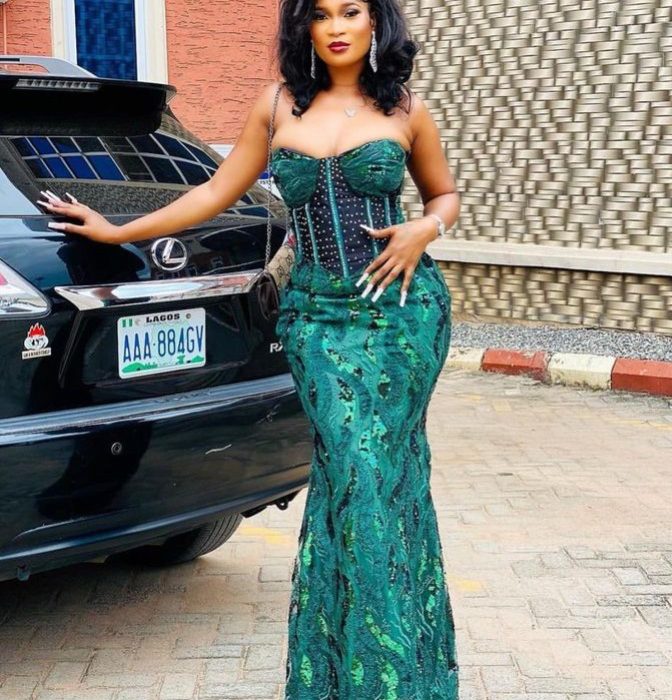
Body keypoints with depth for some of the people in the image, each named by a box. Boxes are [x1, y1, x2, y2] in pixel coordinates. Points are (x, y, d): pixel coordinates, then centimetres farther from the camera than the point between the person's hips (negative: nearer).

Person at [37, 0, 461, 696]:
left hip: (401, 306, -1)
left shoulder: (405, 110, 6)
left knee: (375, 470, -4)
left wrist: (425, 229, -4)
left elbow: (445, 193, 19)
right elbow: (218, 191, 15)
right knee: (356, 472, -8)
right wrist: (116, 231, 17)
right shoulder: (278, 104, 9)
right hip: (316, 314, 1)